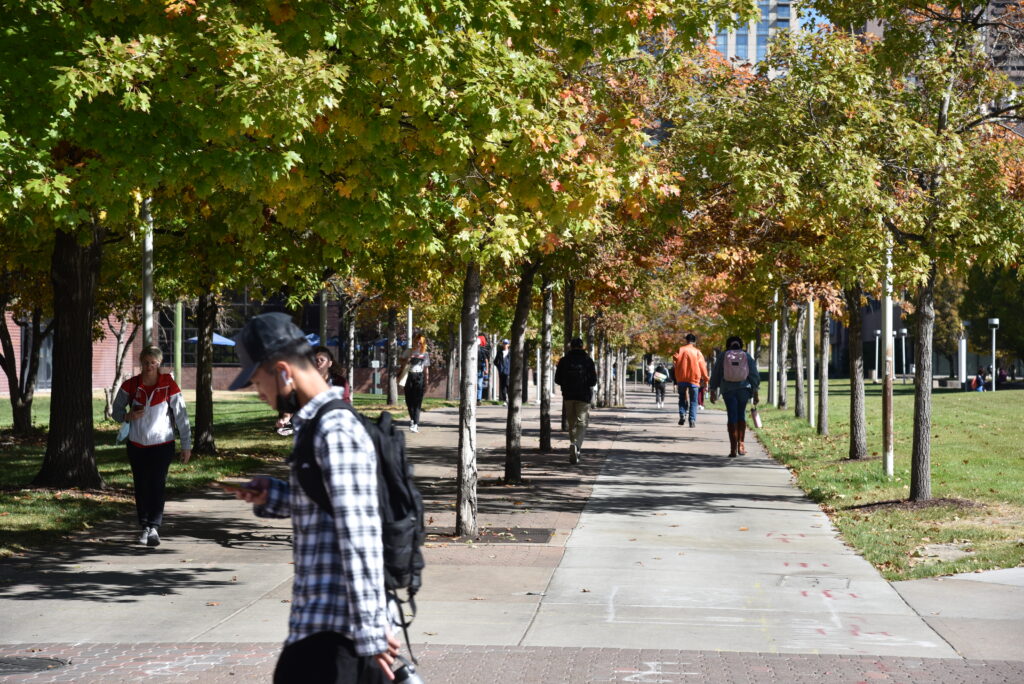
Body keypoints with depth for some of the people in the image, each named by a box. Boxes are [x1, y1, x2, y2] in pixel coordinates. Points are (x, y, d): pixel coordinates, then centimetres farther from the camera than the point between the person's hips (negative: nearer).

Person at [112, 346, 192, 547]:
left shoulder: (169, 386, -7)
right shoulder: (130, 385, 0)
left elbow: (181, 416, -2)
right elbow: (117, 410, 10)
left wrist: (186, 445, -2)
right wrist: (128, 416, -14)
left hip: (162, 445, -3)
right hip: (136, 445, 3)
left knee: (157, 486, -12)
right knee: (141, 487, 7)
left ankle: (154, 528, -19)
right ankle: (145, 527, 18)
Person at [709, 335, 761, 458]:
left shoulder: (722, 357, 5)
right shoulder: (747, 356, 6)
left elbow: (715, 375, 5)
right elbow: (755, 375, 2)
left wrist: (713, 391, 11)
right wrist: (755, 393, 4)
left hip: (728, 389, -1)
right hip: (744, 388, 1)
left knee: (732, 416, 1)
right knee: (741, 414, 18)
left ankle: (733, 449, -4)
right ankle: (740, 444, 13)